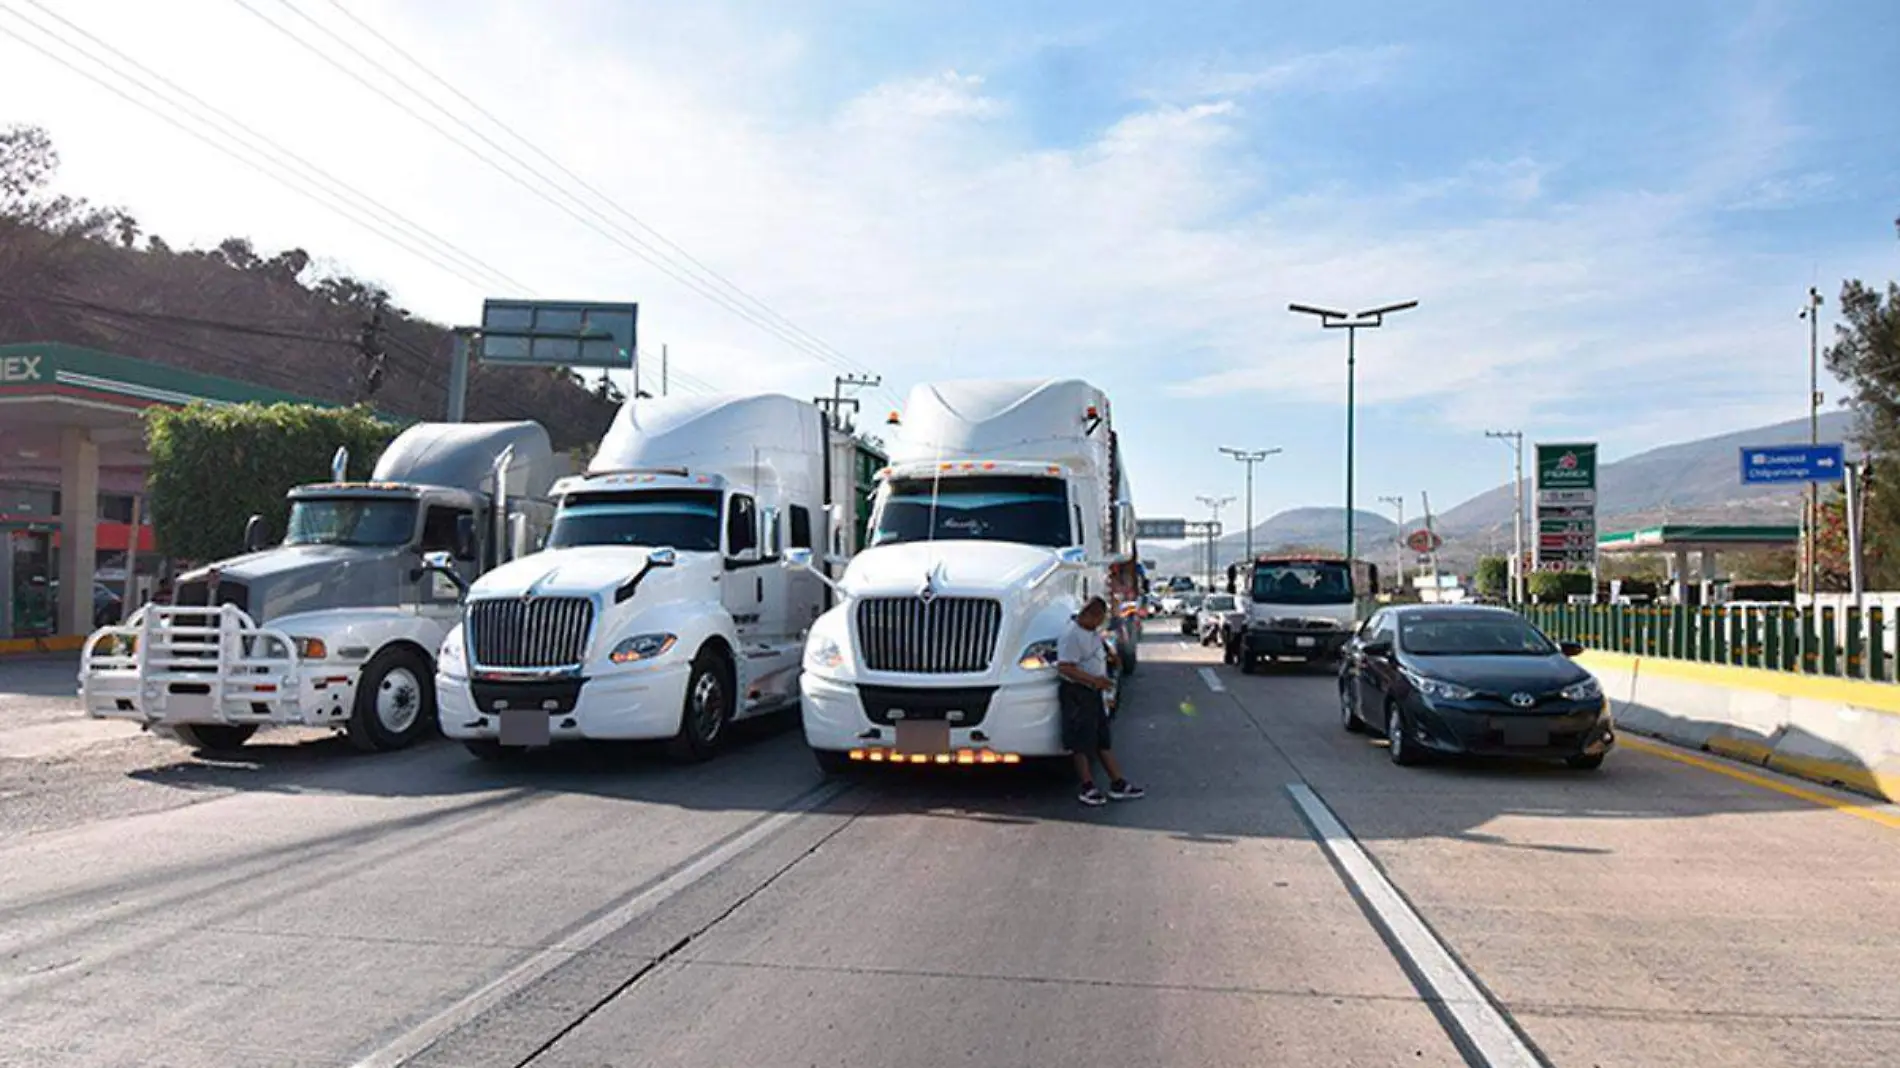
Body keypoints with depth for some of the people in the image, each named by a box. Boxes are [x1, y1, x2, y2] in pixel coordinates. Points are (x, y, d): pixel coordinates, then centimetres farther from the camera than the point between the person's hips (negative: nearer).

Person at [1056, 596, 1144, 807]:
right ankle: (1088, 788, 9)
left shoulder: (1092, 633, 11)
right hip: (1077, 693, -10)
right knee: (1083, 743, 0)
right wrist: (1094, 679, -27)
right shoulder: (1072, 635, -19)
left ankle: (1118, 784, 20)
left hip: (1093, 693, 10)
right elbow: (1064, 667, -26)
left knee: (1103, 740, 14)